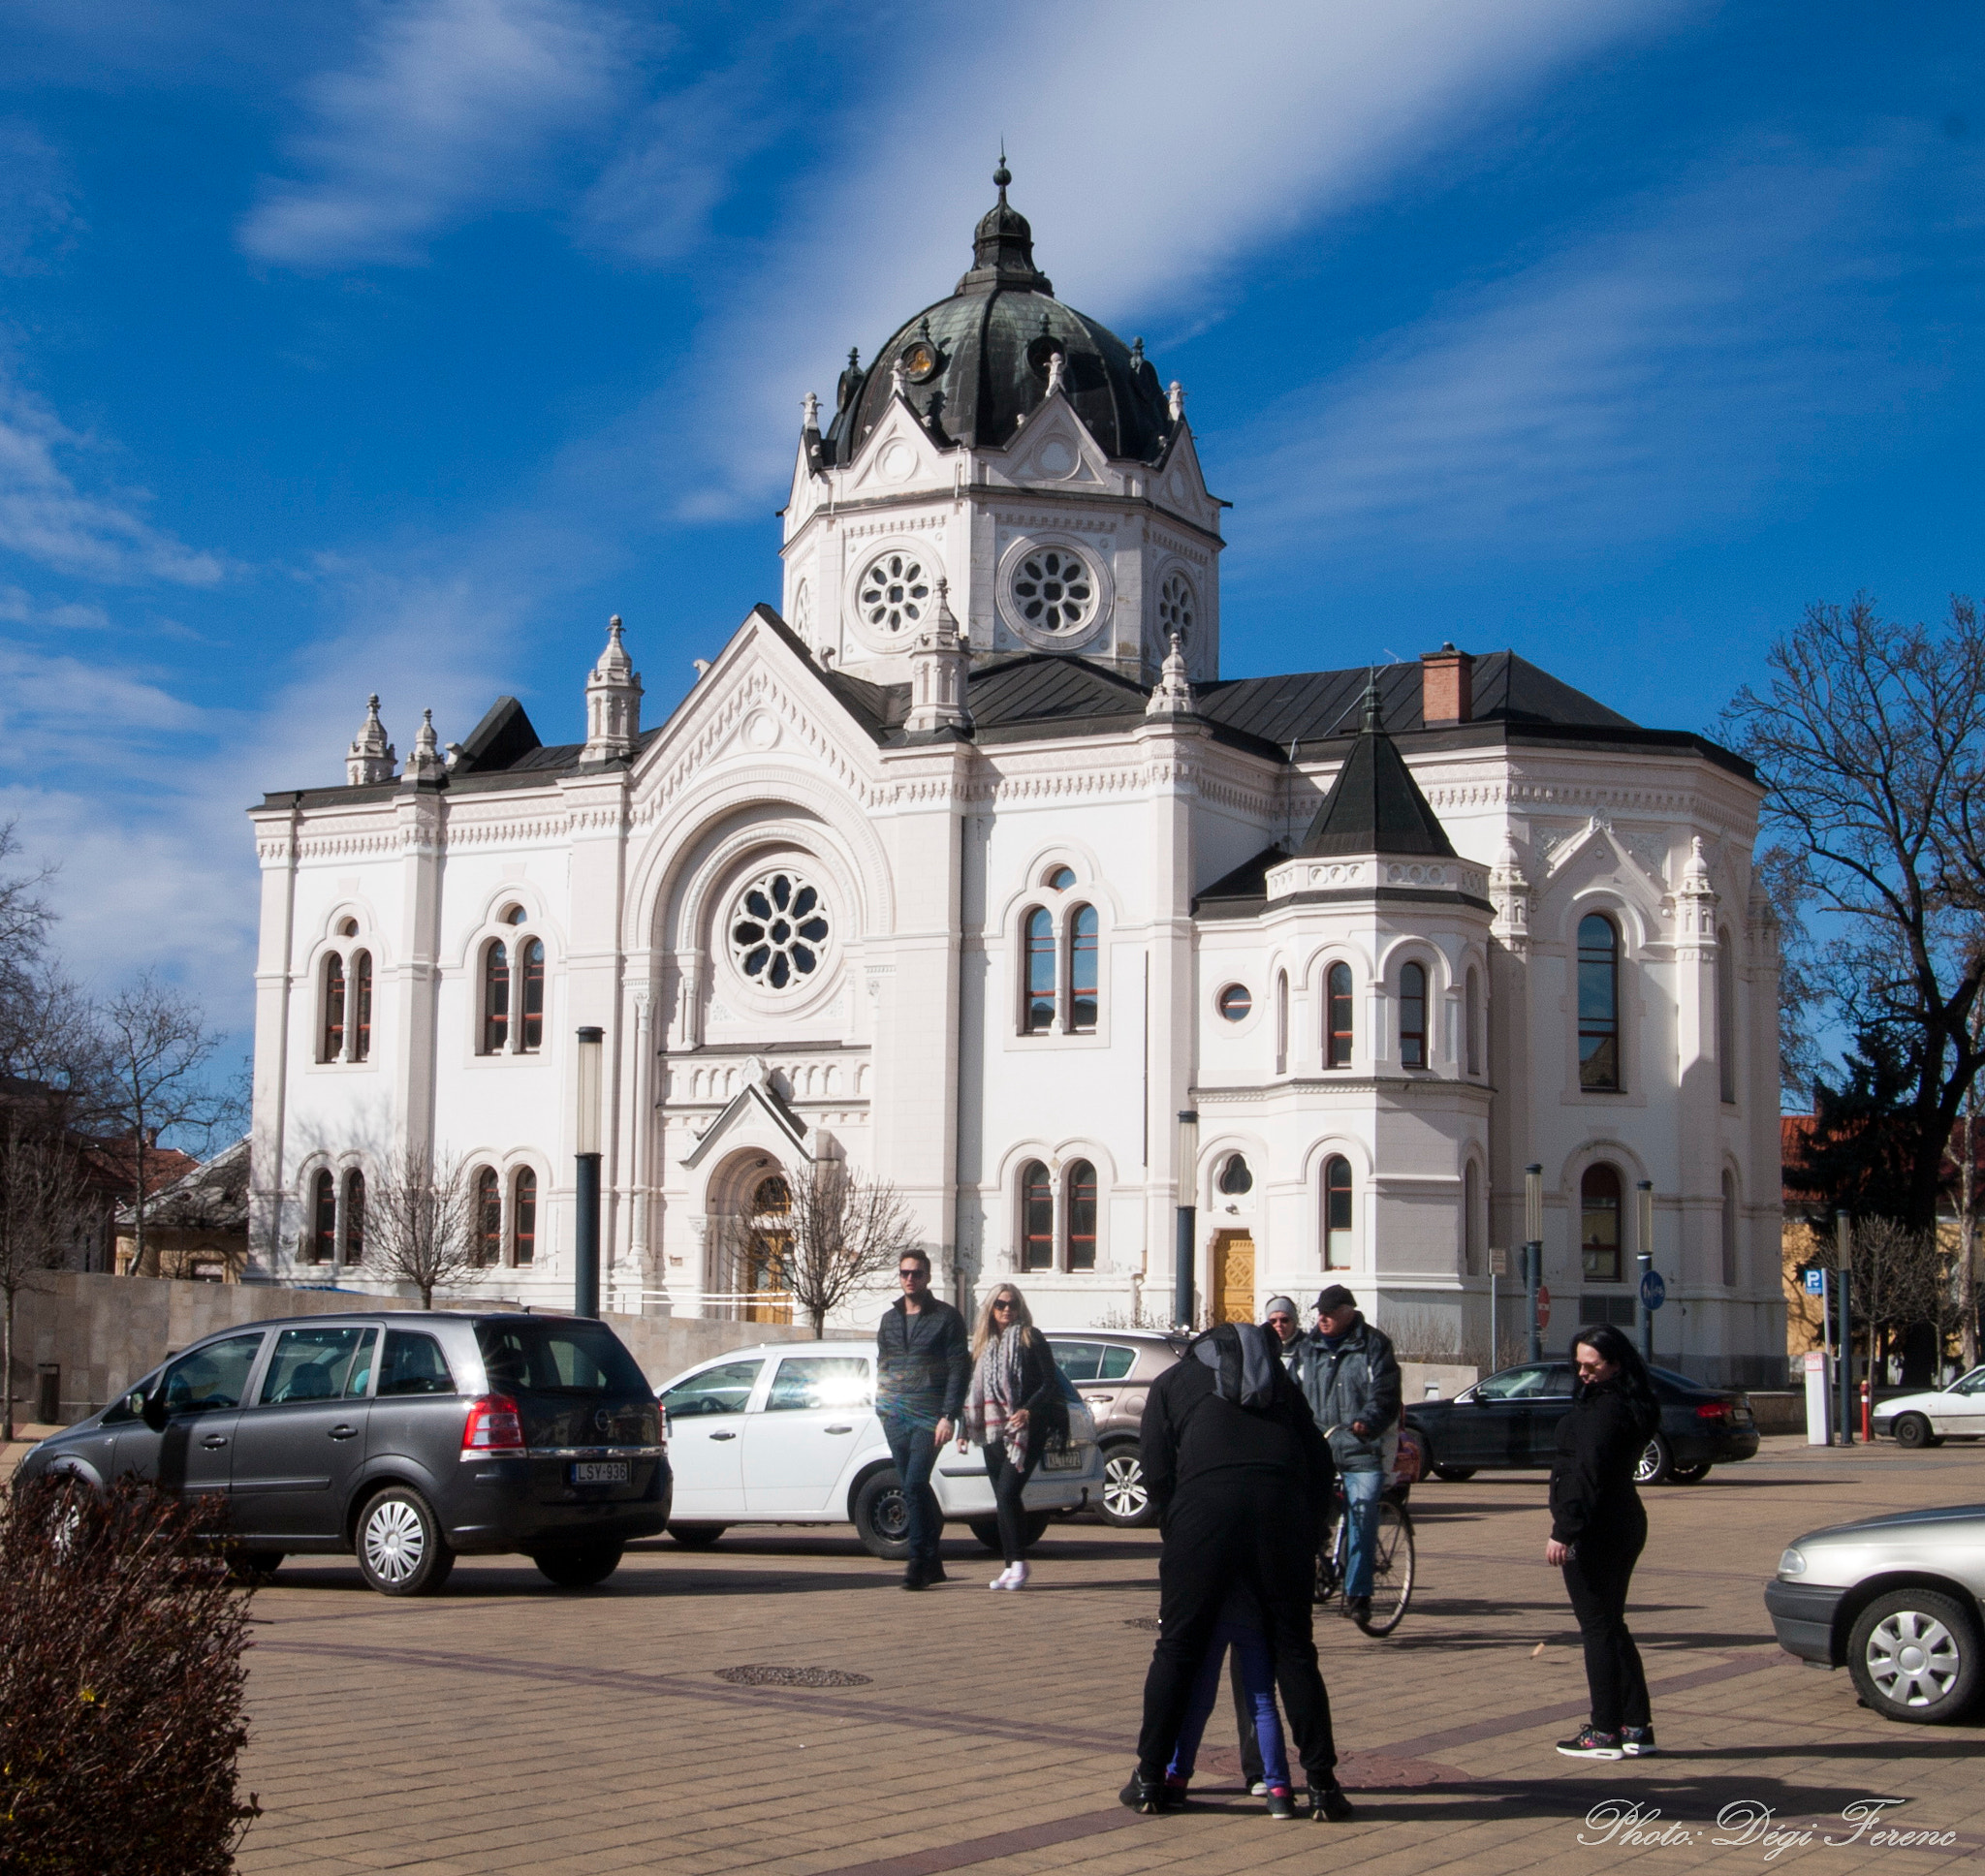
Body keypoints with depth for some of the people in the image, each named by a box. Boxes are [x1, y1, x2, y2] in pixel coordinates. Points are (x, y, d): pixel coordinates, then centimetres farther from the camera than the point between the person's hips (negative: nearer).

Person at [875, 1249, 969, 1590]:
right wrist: (883, 1405, 12)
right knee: (914, 1489, 8)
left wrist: (948, 1416, -14)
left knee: (915, 1486, -15)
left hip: (930, 1417, -5)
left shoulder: (946, 1317, -1)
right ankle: (931, 1563, 16)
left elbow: (959, 1369, -6)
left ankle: (919, 1561, -10)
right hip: (895, 1417, 5)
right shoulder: (890, 1318, 15)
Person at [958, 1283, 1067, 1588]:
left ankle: (1019, 1562, -9)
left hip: (1025, 1431, -6)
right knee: (1002, 1499, 6)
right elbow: (974, 1390, 20)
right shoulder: (983, 1344, 16)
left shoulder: (1031, 1339, 0)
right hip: (993, 1433, 6)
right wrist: (965, 1430, 14)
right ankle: (1010, 1566, 10)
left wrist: (1029, 1410, -20)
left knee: (1008, 1494, -16)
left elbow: (1051, 1383, -5)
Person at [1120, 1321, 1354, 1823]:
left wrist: (1173, 1530, 16)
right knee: (1293, 1649, 8)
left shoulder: (1171, 1382, 25)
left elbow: (1156, 1469, 10)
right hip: (1281, 1506, 2)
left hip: (1203, 1504, -2)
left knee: (1178, 1648, 6)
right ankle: (1322, 1785, 7)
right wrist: (1309, 1529, 25)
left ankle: (1151, 1779, 12)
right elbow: (1319, 1461, 22)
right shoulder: (1278, 1380, 32)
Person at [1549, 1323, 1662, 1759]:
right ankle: (1637, 1726, 17)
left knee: (1597, 1627, -3)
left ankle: (1606, 1732, 2)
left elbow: (1587, 1474, -25)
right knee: (1611, 1624, 16)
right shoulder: (1630, 1406, 12)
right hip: (1624, 1522, 10)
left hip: (1596, 1528, -10)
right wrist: (1565, 1514, 21)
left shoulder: (1603, 1409, -20)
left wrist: (1563, 1531, -26)